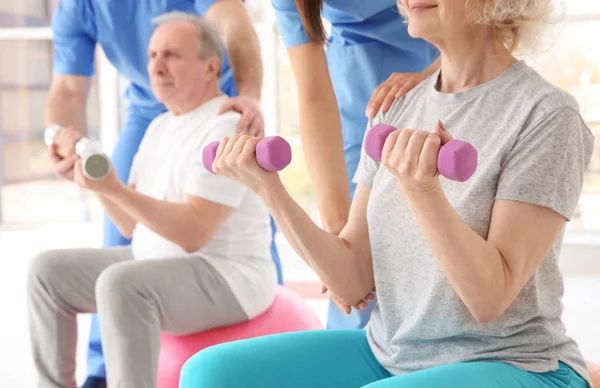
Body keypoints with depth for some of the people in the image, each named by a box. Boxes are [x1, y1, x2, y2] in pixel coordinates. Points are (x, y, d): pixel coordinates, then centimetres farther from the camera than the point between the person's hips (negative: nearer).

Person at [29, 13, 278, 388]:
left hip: (226, 275, -10)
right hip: (156, 266, 10)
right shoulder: (161, 126, 12)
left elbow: (193, 233, -25)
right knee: (48, 269, 3)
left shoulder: (227, 128, -17)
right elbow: (133, 224, 11)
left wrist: (114, 188, -32)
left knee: (120, 283, -34)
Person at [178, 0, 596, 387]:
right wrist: (269, 187, -11)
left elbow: (491, 298, -17)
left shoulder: (547, 114, -12)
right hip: (387, 352, 7)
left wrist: (423, 191, -31)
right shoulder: (396, 112, 5)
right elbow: (354, 284, 1)